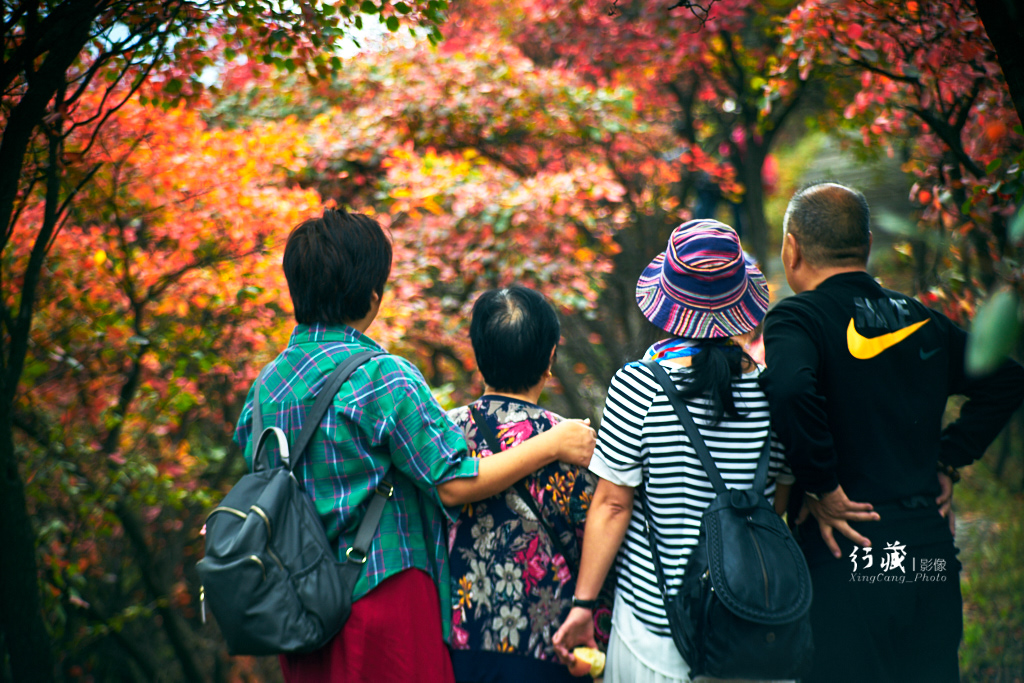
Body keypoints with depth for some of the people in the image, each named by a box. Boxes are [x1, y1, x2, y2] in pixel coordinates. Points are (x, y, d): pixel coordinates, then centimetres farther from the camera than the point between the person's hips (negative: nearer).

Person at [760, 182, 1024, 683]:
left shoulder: (797, 319, -6)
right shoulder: (924, 322, 12)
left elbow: (791, 391, -27)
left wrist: (821, 491, -15)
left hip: (846, 559, -5)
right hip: (932, 556, 6)